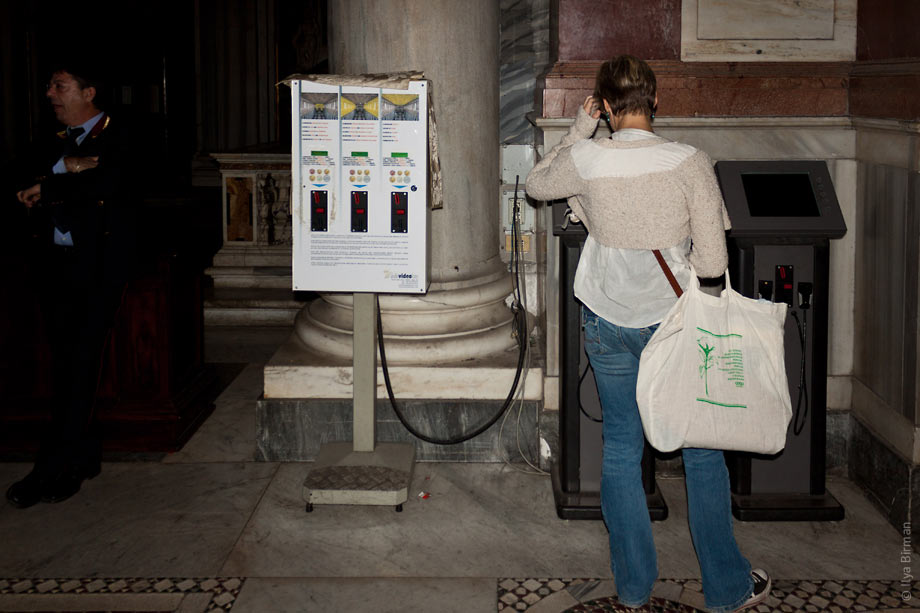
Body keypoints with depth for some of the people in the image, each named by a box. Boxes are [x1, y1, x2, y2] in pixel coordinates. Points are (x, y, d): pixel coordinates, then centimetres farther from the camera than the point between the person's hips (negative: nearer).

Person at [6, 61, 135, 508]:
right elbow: (22, 181, 5)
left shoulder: (117, 140, 0)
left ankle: (51, 469, -10)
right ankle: (82, 455, 15)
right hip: (53, 265, 6)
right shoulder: (51, 143, 21)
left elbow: (106, 185, -18)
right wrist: (64, 167, -12)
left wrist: (46, 190, -7)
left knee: (81, 363, -10)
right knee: (65, 364, 6)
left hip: (97, 265, -6)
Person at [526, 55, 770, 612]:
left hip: (608, 323, 2)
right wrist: (671, 254, 5)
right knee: (702, 449, 12)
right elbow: (714, 263, -13)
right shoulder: (690, 162, -15)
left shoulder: (585, 159, -11)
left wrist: (579, 132, 13)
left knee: (621, 449, 13)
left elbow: (537, 185, 12)